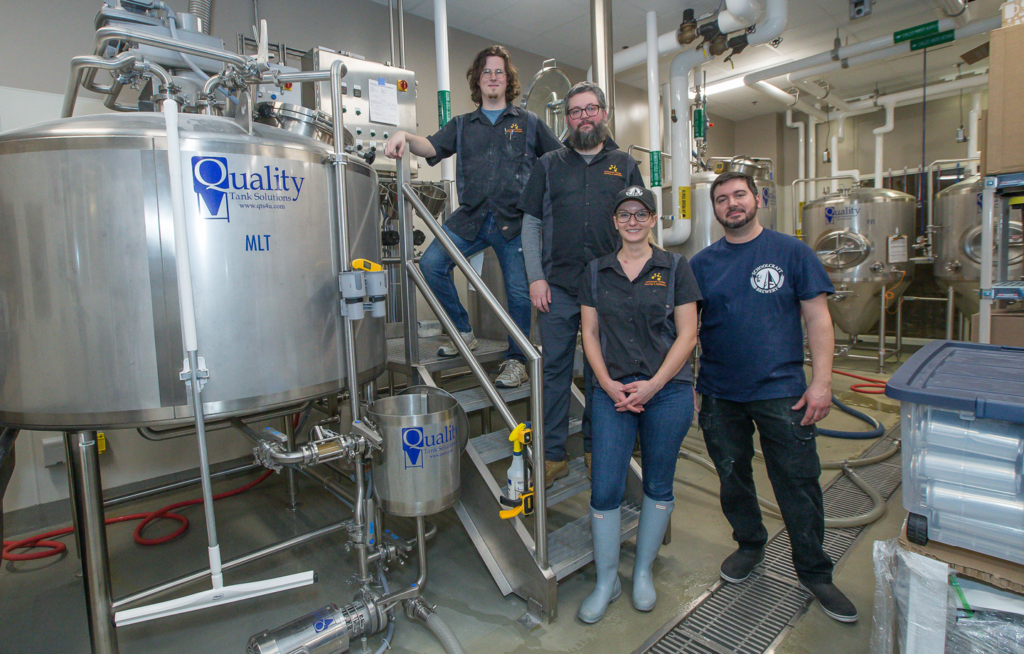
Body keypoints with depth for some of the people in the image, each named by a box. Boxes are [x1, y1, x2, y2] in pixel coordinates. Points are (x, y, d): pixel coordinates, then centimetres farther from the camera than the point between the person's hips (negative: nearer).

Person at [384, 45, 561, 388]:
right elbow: (434, 147, 2)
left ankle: (517, 360, 14)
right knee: (430, 263, -14)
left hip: (515, 220, -2)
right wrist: (405, 137, -19)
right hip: (471, 217, 2)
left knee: (519, 291, -3)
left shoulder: (528, 122, 14)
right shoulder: (462, 124, 19)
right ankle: (463, 332, 4)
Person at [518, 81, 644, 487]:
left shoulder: (624, 165, 12)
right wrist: (535, 278, -3)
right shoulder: (549, 165, 11)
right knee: (555, 369, 3)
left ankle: (596, 449, 25)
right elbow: (531, 224, 7)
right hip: (557, 286, 0)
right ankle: (553, 455, 15)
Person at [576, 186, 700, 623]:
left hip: (667, 390, -1)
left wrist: (654, 384, -11)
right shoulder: (596, 272, 8)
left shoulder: (675, 268, 2)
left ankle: (643, 572, 33)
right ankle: (606, 581, 21)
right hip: (612, 391, 1)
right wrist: (607, 382, -7)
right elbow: (590, 333, 7)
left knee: (658, 485, 11)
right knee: (605, 488, 0)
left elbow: (687, 334, -2)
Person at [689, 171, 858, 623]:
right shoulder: (703, 263, 5)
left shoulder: (791, 252, 0)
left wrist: (822, 382, -10)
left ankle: (814, 572, 26)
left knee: (799, 484, 5)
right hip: (720, 395, 3)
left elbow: (818, 319, -2)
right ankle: (750, 545, 39)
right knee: (732, 478, 15)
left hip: (781, 392, -2)